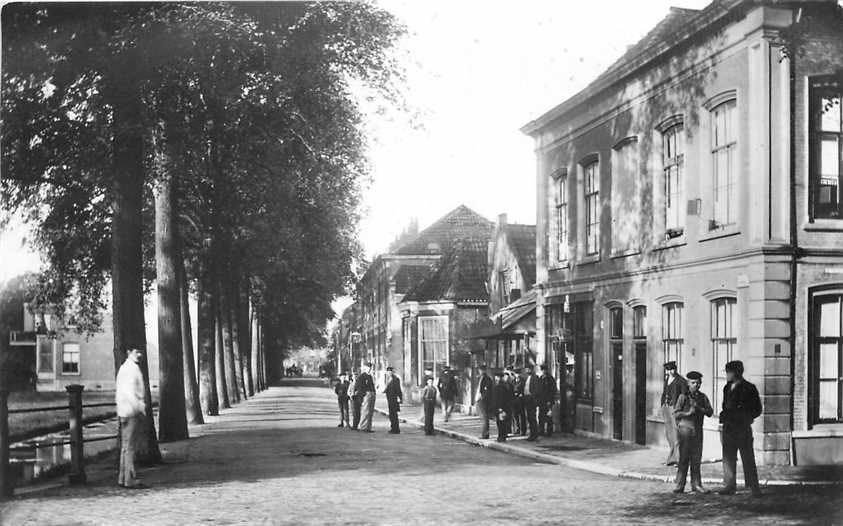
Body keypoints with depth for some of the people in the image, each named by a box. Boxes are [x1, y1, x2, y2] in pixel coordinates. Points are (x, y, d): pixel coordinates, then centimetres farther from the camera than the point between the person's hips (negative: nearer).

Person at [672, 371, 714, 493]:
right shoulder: (683, 397, -1)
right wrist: (688, 413, -18)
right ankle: (680, 485, 0)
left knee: (696, 458, 6)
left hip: (698, 431, 4)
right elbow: (675, 413, -5)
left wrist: (699, 408, -11)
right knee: (684, 458, -4)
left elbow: (710, 412, 3)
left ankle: (696, 484, 12)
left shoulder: (703, 397, 9)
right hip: (685, 429, -3)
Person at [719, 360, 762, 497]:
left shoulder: (749, 388, -4)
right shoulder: (727, 388, 14)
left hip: (743, 428, -6)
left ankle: (754, 488, 0)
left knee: (748, 459, -3)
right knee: (728, 458, 6)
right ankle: (729, 486, 12)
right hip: (728, 428, 6)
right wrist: (724, 417, 8)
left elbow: (757, 410, 0)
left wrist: (745, 417, -9)